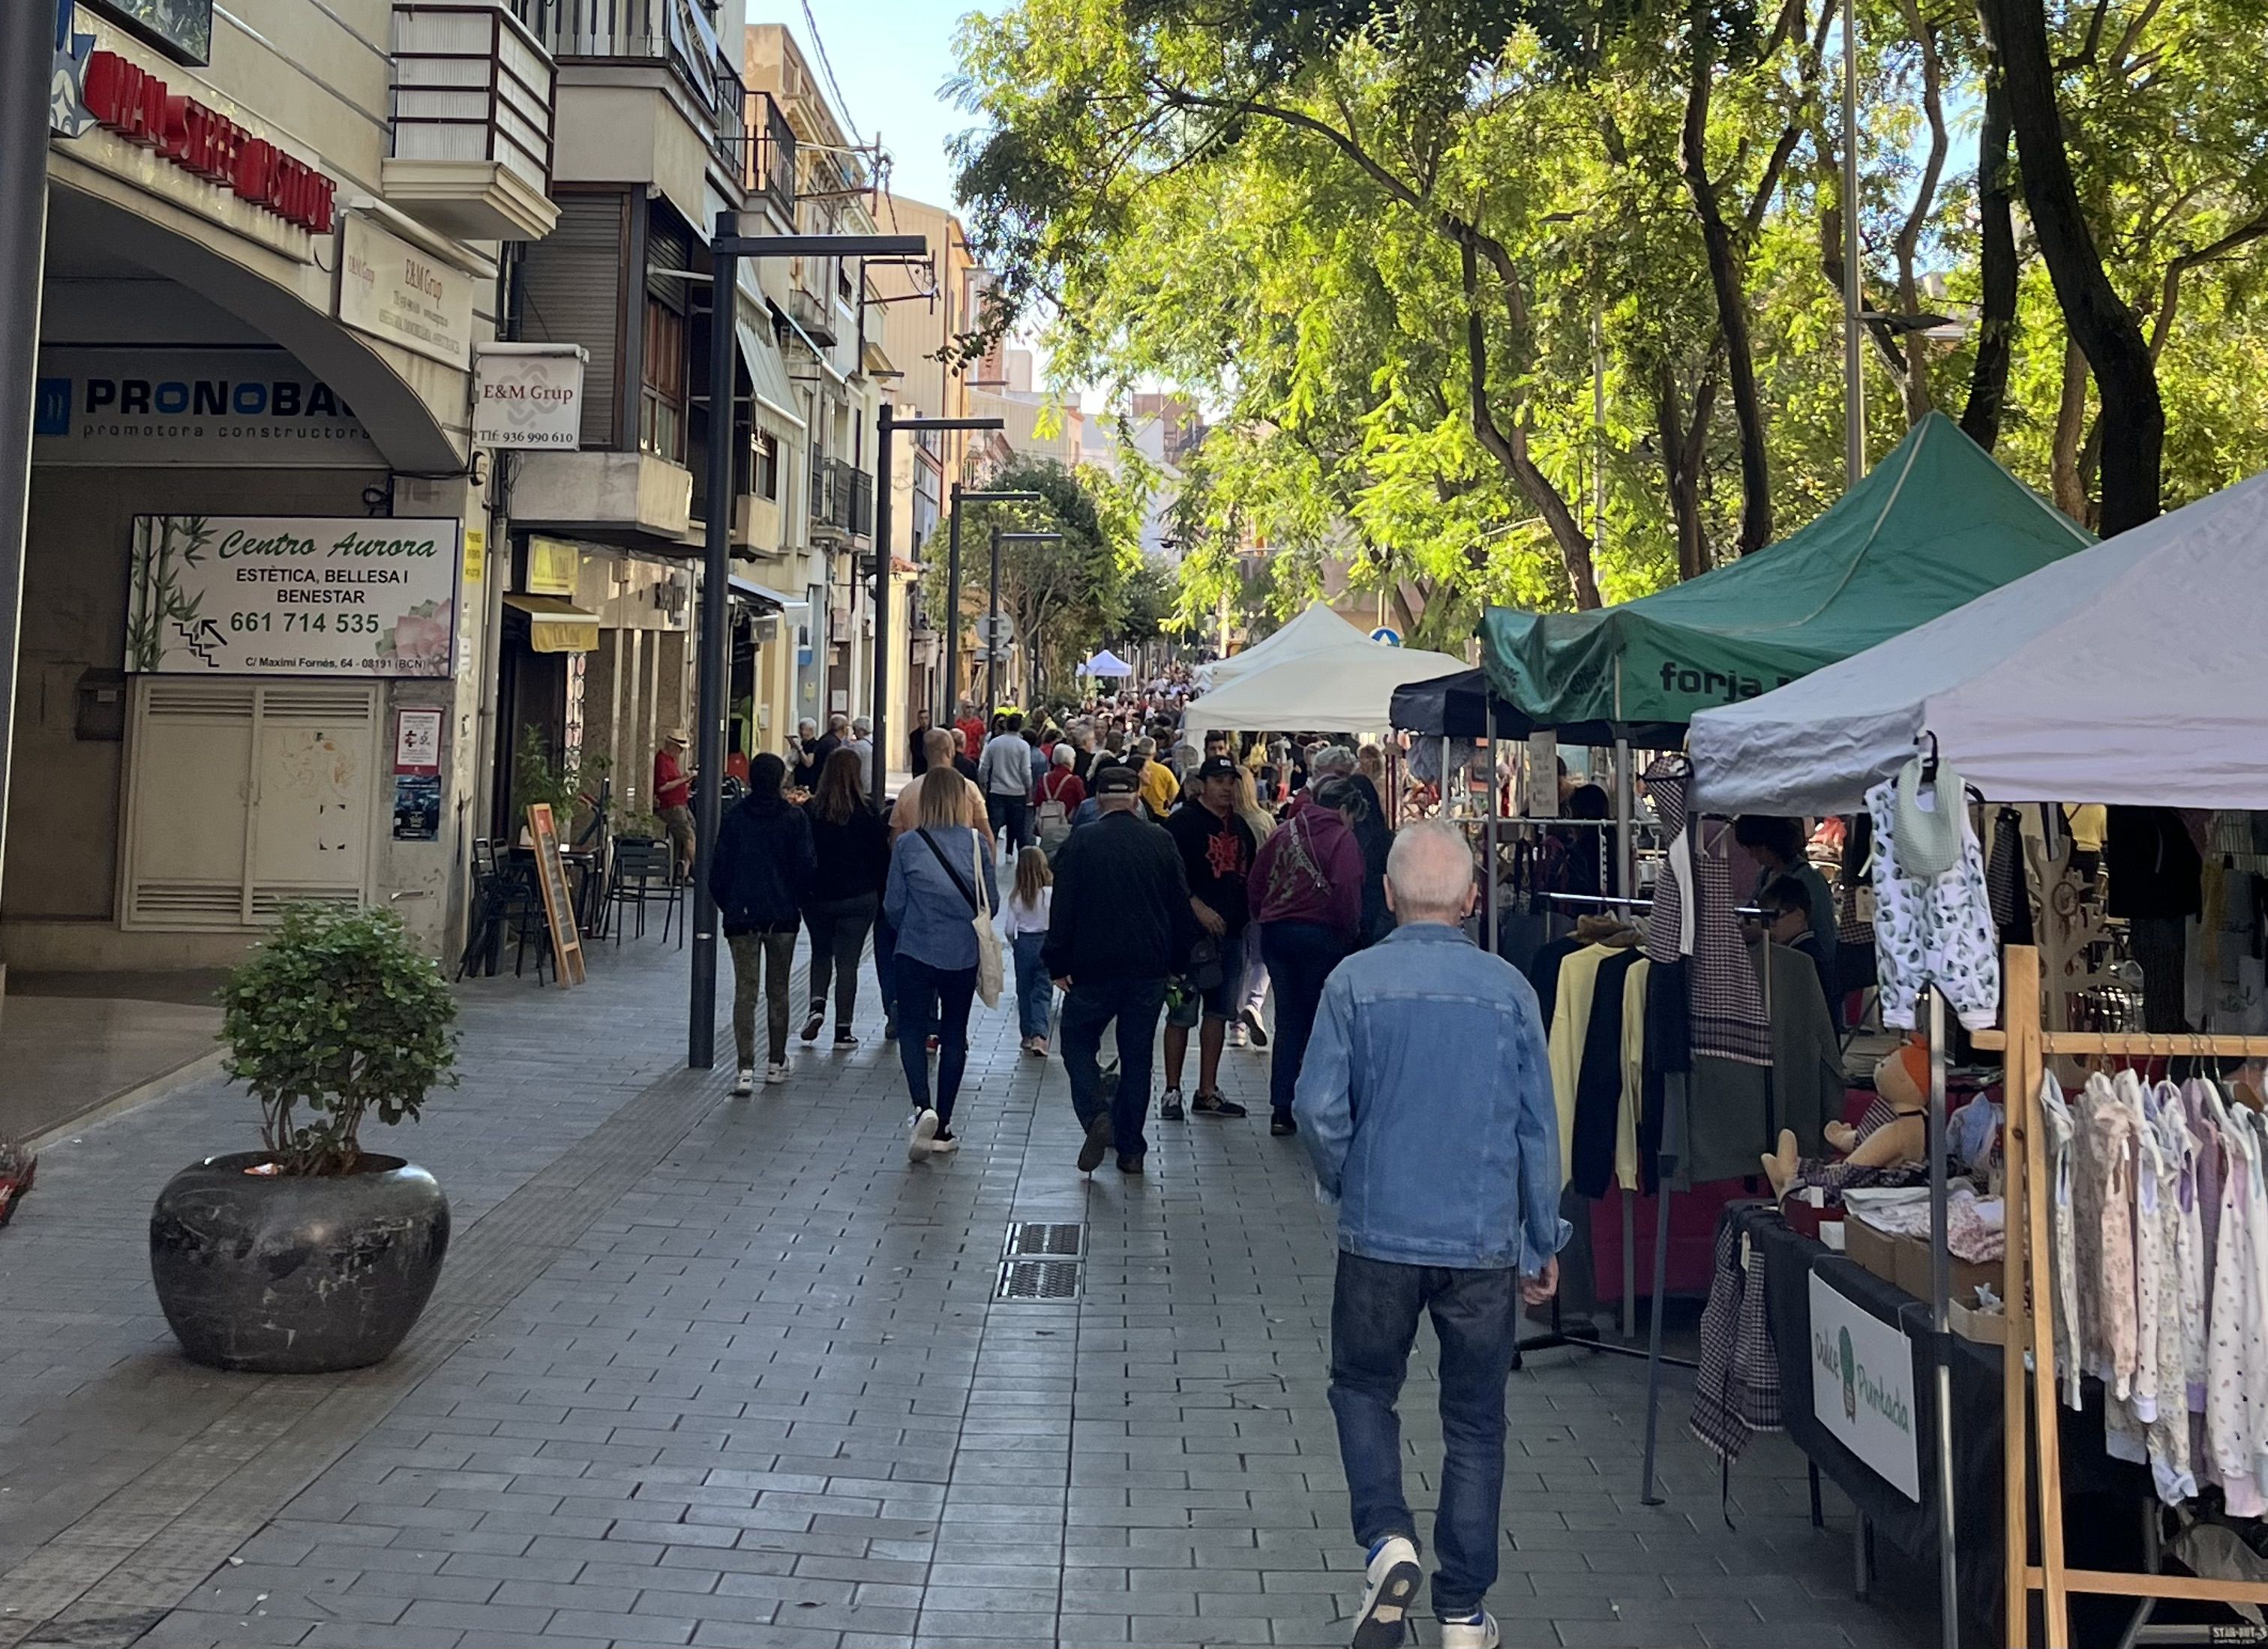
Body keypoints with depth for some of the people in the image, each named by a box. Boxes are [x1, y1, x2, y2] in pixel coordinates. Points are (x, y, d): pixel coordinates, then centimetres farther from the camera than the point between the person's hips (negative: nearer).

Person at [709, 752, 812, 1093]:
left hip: (741, 915, 0)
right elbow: (805, 867, -4)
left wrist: (725, 905, 13)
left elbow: (719, 869, 0)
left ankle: (746, 1070, -10)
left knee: (745, 992, 0)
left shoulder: (735, 818, -2)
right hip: (783, 915, 0)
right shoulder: (795, 818, -4)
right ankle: (776, 1064, 21)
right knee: (778, 990, 13)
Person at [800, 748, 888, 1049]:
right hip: (858, 899, -2)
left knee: (821, 953, 22)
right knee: (848, 961, 4)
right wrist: (882, 897, 7)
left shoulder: (809, 811, -4)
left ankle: (817, 1005, 1)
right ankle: (843, 1030, 5)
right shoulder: (867, 815, -9)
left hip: (817, 897, 2)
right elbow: (882, 859, -4)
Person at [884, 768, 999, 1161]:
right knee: (954, 1034, 12)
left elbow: (893, 905, -2)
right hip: (963, 954, 2)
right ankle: (942, 1126, 16)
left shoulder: (907, 844, -7)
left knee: (912, 1031, 7)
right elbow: (992, 900, -1)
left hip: (916, 952, -1)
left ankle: (923, 1108, -16)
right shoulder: (976, 842, -5)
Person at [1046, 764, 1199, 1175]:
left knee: (1078, 1042, 13)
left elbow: (1062, 908, -7)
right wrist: (1175, 963, 16)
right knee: (1137, 1056, 11)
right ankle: (1131, 1148, 13)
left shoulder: (1081, 842, -5)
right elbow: (1182, 907, 6)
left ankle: (1096, 1117, -10)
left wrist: (1058, 964, 0)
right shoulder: (1162, 842, 2)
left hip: (1093, 968, -2)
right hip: (1149, 968, 3)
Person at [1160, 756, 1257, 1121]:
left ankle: (1207, 1092, 20)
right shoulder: (1183, 823, -7)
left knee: (1219, 1011, 11)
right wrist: (1199, 909, -21)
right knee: (1183, 1012, -2)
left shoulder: (1240, 826, 16)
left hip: (1230, 931, 7)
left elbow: (1250, 874, 24)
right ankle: (1172, 1091, 8)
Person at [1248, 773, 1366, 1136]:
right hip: (1320, 934, -5)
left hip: (1275, 932, 5)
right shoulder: (1343, 839, -6)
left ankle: (1281, 1109, 9)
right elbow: (1346, 892, -17)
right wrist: (1350, 932, -5)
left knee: (1288, 1022, 11)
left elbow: (1255, 881, 11)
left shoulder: (1285, 832, 10)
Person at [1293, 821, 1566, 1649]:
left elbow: (1320, 1110, -10)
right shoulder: (1509, 989, -4)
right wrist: (1544, 1241, 10)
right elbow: (1538, 1126, 0)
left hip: (1378, 1234, -1)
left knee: (1364, 1388, 21)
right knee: (1475, 1423, 13)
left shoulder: (1355, 981, -8)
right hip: (1484, 1240, 1)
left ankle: (1388, 1537, 1)